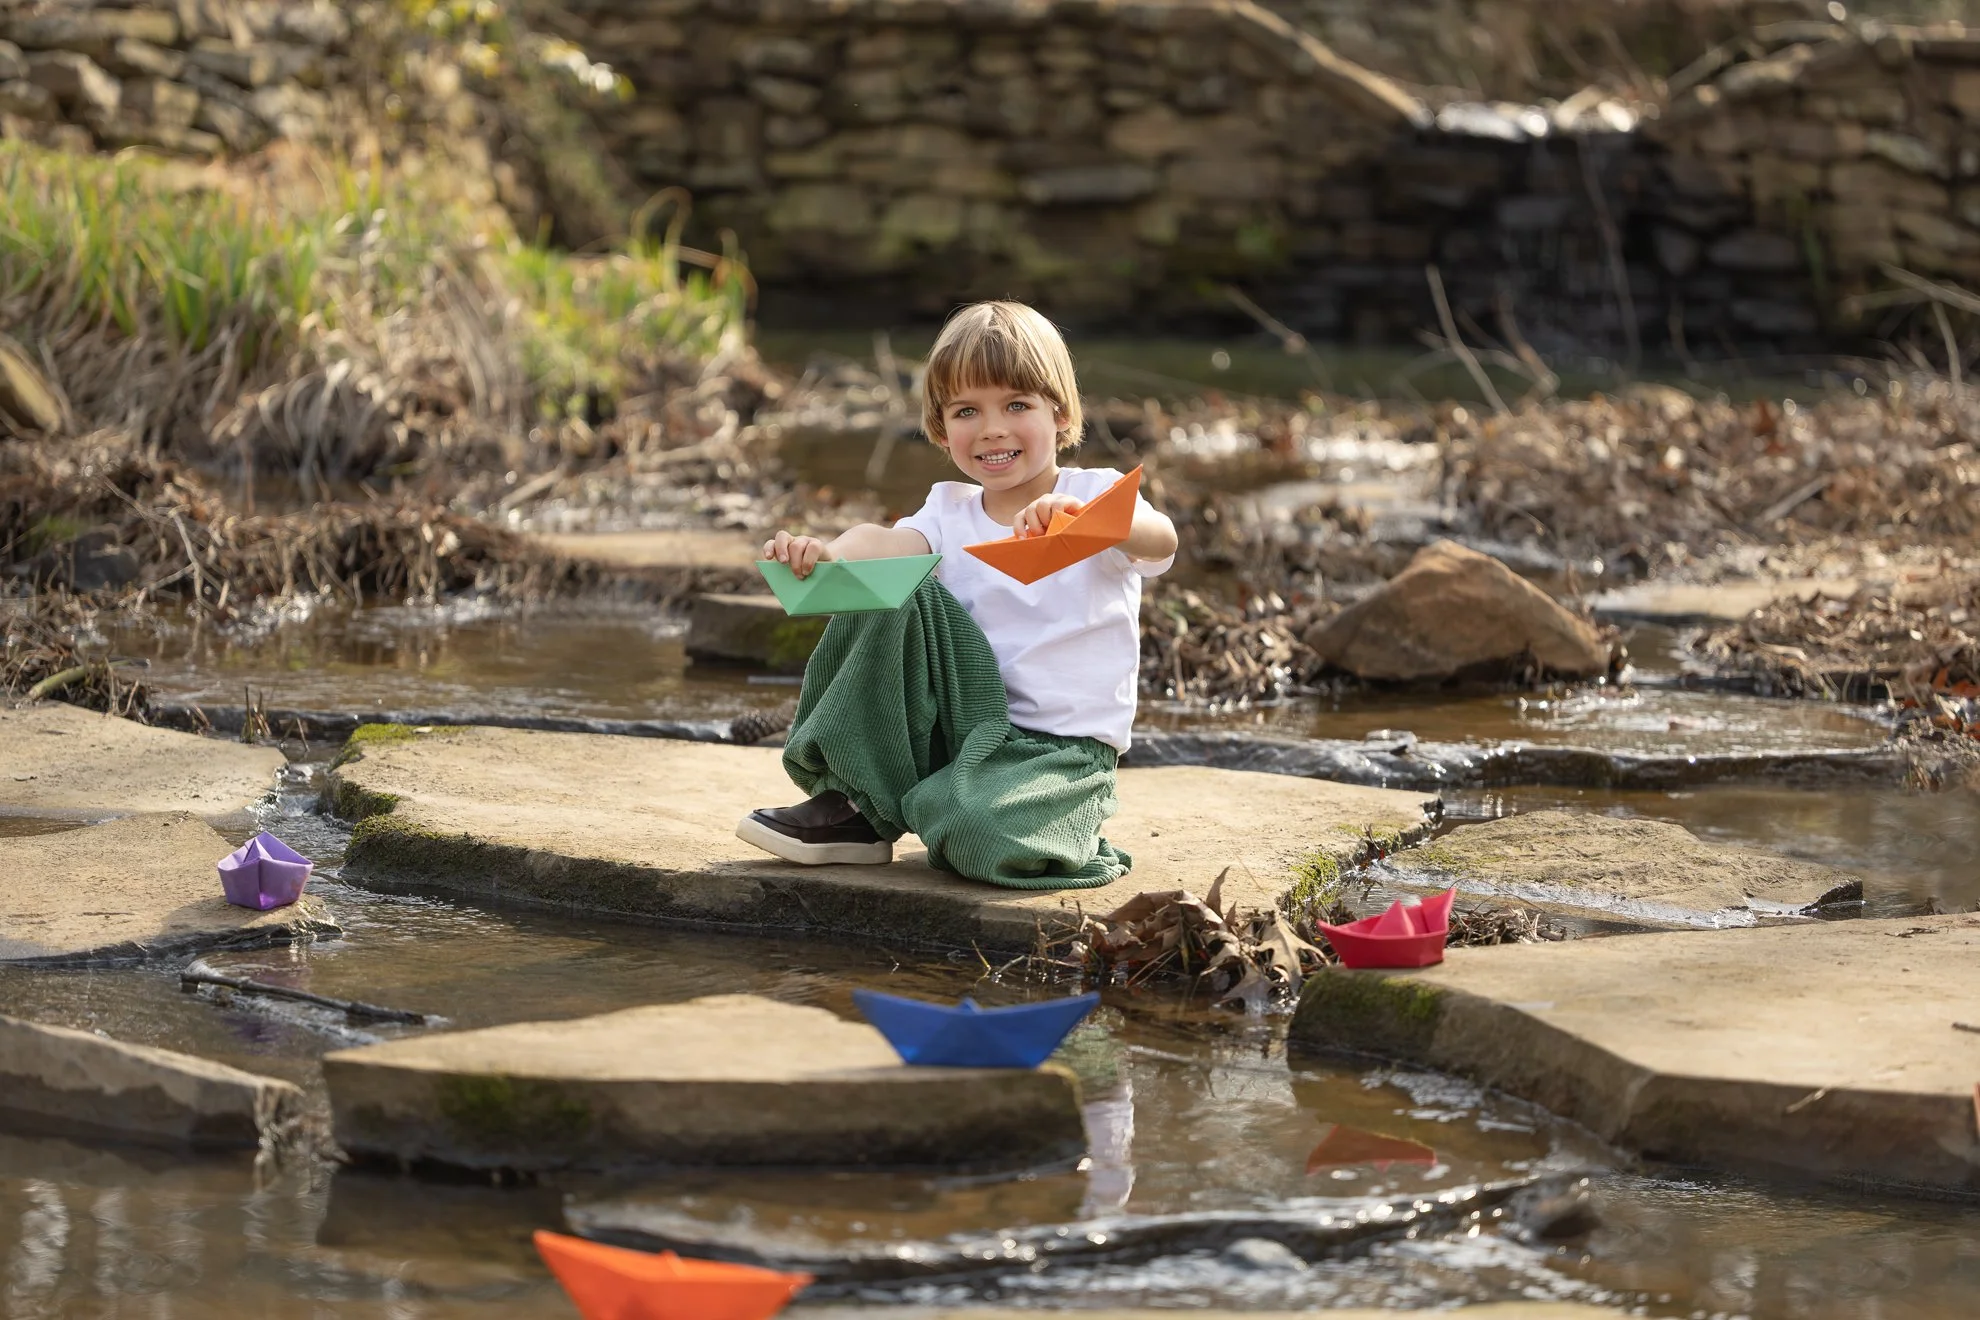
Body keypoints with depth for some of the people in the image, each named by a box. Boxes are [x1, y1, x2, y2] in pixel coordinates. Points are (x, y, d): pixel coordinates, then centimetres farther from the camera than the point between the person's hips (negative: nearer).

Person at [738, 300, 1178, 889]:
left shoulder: (1096, 495, -3)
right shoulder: (951, 511, 8)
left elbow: (1161, 540, -26)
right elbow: (891, 542, -14)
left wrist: (1083, 517, -48)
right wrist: (827, 553, -38)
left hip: (1065, 748, -4)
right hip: (958, 725, 4)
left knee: (978, 831, -36)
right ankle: (856, 806, -10)